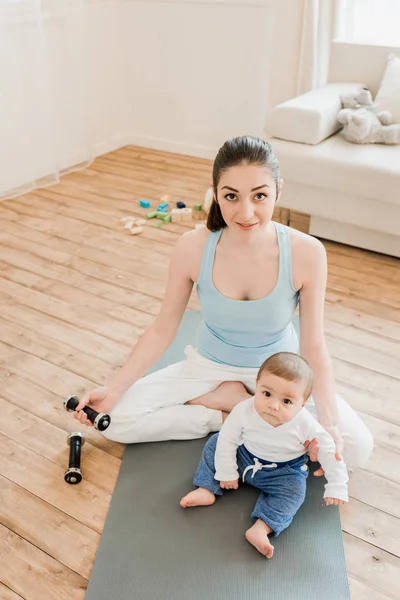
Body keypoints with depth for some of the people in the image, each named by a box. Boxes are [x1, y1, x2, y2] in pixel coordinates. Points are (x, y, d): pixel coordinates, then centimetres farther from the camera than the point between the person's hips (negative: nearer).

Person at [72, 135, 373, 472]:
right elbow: (162, 331, -10)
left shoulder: (307, 253, -25)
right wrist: (113, 389, -18)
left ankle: (225, 401, -6)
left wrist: (329, 423, -28)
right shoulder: (192, 248, -23)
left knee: (357, 448, -18)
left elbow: (313, 346, -16)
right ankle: (236, 411, -5)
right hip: (209, 367, 1)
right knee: (114, 419, -14)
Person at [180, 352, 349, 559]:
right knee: (214, 444, -5)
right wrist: (226, 472, -9)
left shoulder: (305, 425, -32)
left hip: (283, 471, -2)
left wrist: (336, 486, -15)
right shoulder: (244, 410, -30)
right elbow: (227, 439, -16)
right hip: (244, 457, 2)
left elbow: (329, 452, -18)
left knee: (294, 491, -25)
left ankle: (261, 528, -31)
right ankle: (206, 490, -3)